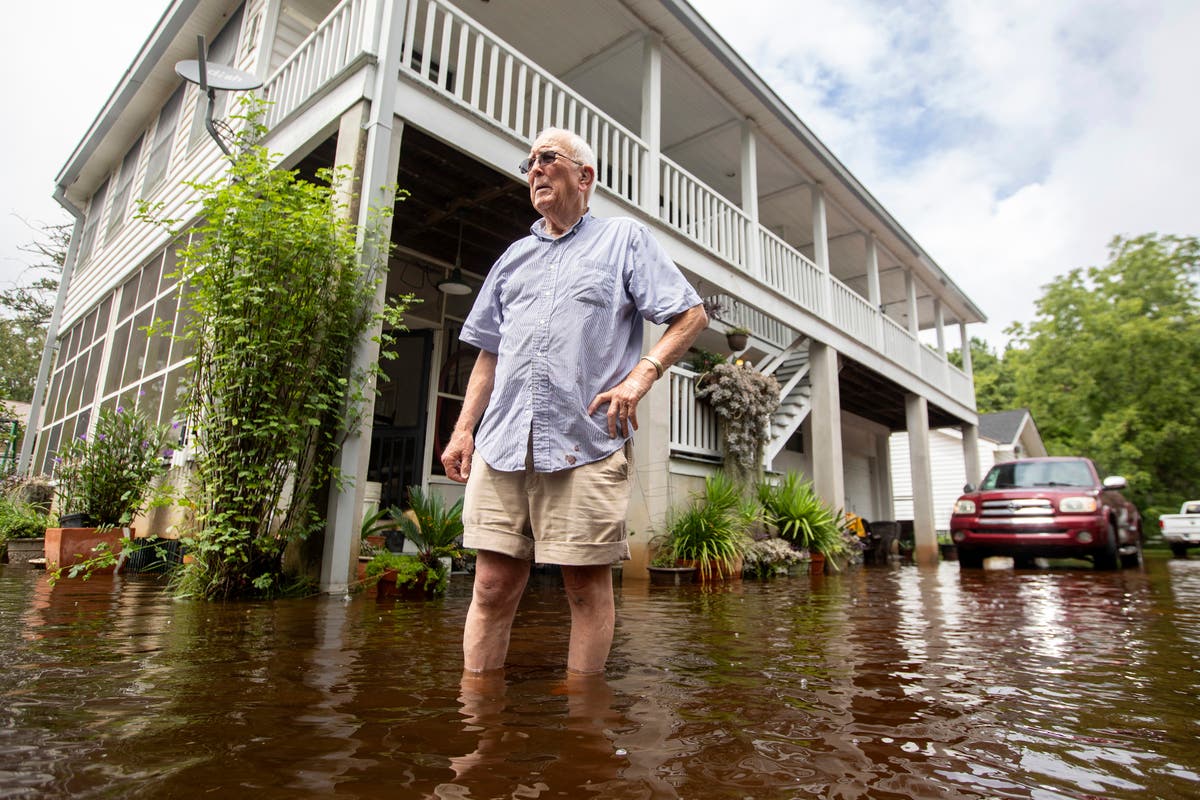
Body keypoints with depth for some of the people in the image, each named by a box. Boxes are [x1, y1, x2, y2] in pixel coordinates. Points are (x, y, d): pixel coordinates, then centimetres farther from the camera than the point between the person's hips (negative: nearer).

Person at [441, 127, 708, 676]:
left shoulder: (625, 238, 12)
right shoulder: (515, 256, 26)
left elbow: (691, 315, 5)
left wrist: (642, 374, -11)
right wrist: (463, 429, 14)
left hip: (585, 445, -4)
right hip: (502, 444, 5)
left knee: (587, 585, 2)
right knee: (493, 585, 4)